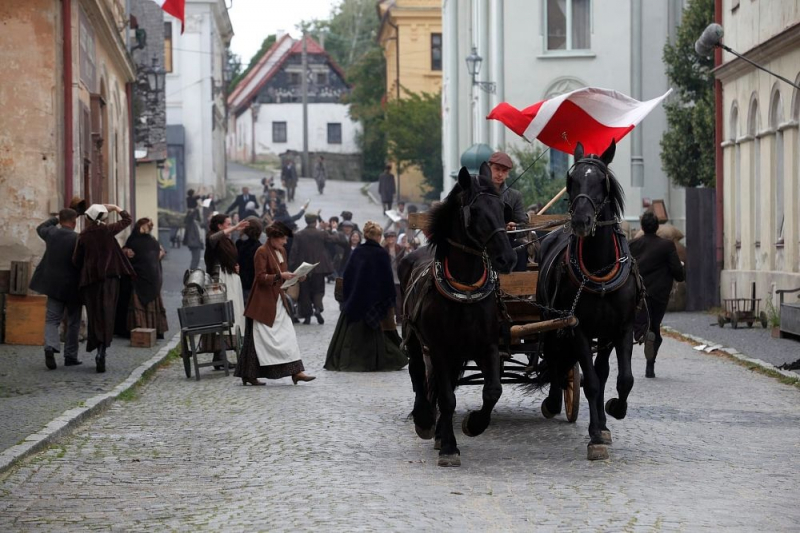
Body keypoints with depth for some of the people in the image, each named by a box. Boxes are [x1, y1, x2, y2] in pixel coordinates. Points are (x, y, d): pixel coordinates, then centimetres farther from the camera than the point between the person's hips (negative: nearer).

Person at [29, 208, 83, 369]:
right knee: (73, 322, 10)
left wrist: (55, 219, 33)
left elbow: (40, 228, 23)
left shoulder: (51, 233, -1)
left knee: (52, 319, 4)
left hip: (54, 285, 3)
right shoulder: (78, 239, -14)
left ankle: (50, 346, -22)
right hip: (73, 287, -3)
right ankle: (70, 356, 11)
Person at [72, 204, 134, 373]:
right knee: (106, 315, -6)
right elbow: (127, 220, 9)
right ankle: (101, 351, -20)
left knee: (94, 316, 11)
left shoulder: (83, 236, 1)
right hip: (109, 278, -2)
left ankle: (97, 349, 14)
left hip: (89, 279, 2)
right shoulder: (107, 230, -5)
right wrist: (117, 208, 24)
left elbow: (76, 259, 6)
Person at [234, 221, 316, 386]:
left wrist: (292, 277, 2)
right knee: (259, 339, -4)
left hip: (278, 301, 9)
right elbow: (261, 277, -17)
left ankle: (296, 372, 3)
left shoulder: (282, 251, 13)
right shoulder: (262, 252, -13)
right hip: (263, 302, -8)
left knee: (288, 335, 2)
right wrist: (280, 276, -26)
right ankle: (248, 376, 2)